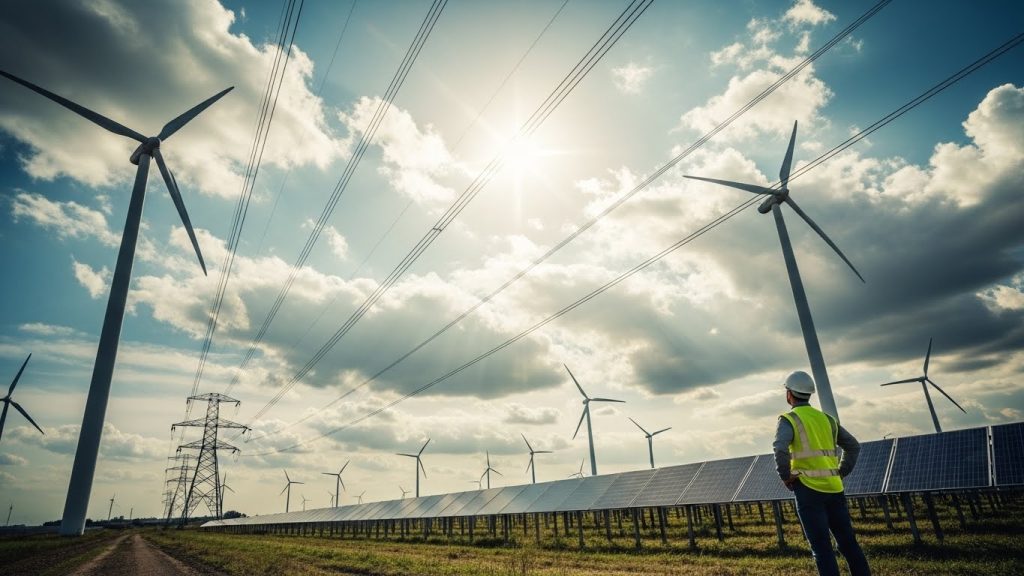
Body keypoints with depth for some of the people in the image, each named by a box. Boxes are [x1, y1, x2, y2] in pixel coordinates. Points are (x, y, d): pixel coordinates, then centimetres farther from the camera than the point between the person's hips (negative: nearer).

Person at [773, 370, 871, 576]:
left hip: (808, 489, -6)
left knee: (821, 547, 0)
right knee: (848, 542, 15)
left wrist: (786, 476, -11)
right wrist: (841, 473, 17)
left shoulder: (789, 419, -7)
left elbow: (780, 449, -24)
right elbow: (853, 446, 19)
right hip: (834, 488, 6)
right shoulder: (826, 418, 14)